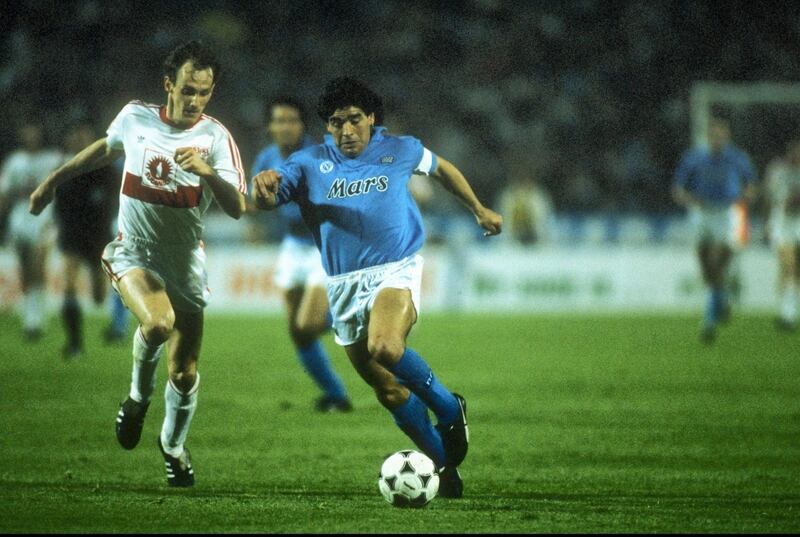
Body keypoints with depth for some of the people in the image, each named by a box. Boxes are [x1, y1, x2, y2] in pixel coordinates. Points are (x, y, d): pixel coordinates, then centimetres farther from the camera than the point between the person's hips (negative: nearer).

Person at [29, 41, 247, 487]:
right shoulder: (135, 117, -5)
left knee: (185, 372, 3)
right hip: (134, 251, -1)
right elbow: (107, 148, 19)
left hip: (185, 261, 1)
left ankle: (174, 447, 33)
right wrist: (55, 179, 26)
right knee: (158, 322, -32)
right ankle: (139, 396, -2)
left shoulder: (215, 137, -11)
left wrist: (206, 171, -35)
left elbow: (237, 208, -18)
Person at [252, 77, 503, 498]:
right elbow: (267, 200, -9)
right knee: (388, 390, 4)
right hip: (344, 285, 3)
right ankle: (444, 462, 19)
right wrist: (264, 186, -33)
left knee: (384, 348, -32)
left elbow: (440, 168, 23)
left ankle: (450, 410, -10)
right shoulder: (310, 163, 2)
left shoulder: (400, 151, 3)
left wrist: (479, 209, 31)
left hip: (396, 270, -3)